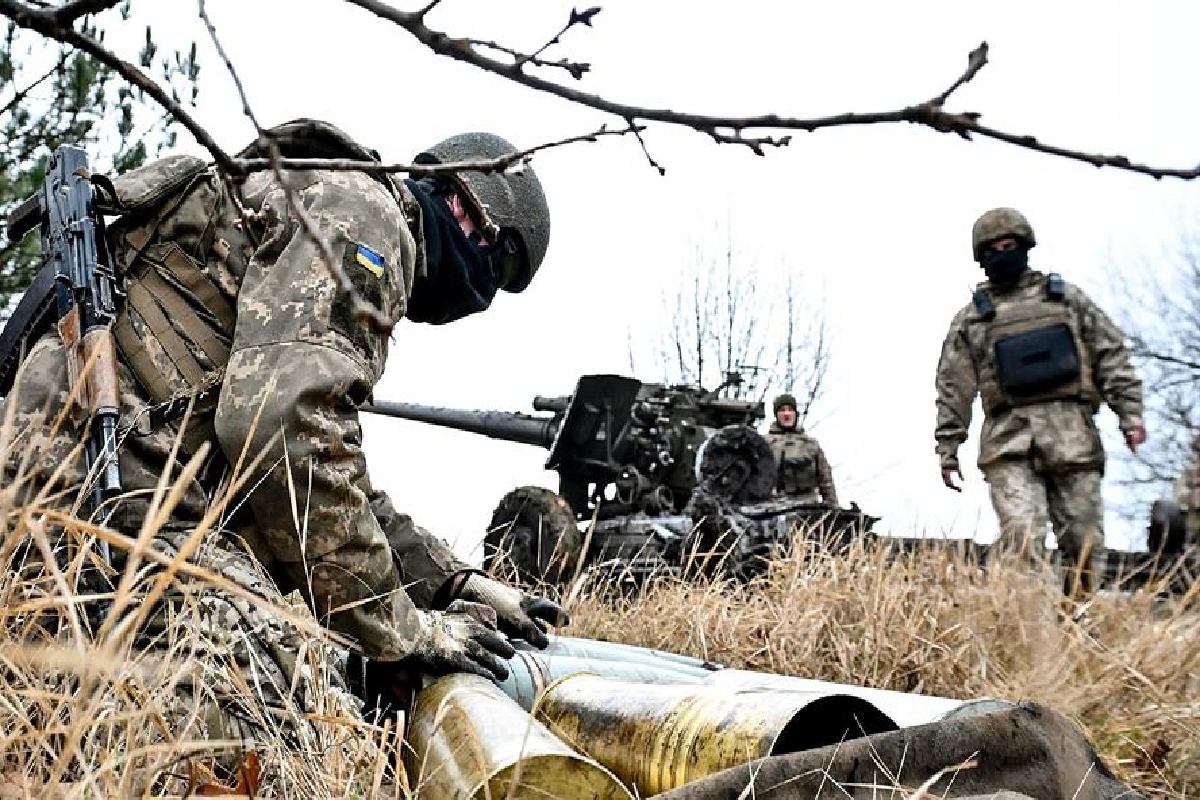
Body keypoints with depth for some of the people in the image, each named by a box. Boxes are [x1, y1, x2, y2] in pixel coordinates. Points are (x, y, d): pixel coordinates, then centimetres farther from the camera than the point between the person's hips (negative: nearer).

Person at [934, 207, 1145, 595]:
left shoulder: (1066, 297, 15)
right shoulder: (971, 317, 13)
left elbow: (1112, 356, 12)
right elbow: (952, 388, 11)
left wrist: (1130, 414, 2)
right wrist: (947, 450, 6)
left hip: (1072, 437, 1)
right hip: (1009, 443, -1)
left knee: (1083, 541, 0)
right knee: (1021, 538, -16)